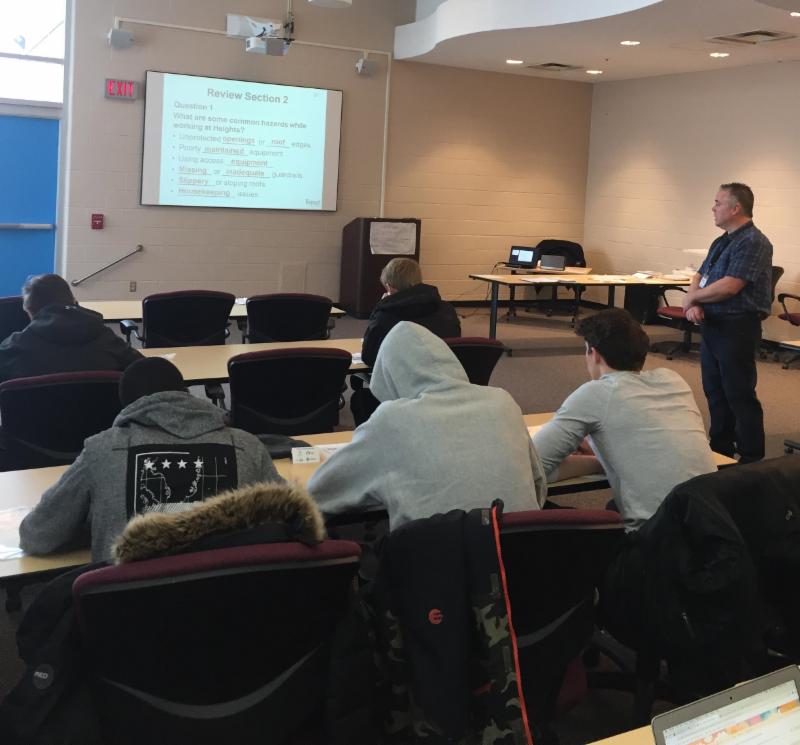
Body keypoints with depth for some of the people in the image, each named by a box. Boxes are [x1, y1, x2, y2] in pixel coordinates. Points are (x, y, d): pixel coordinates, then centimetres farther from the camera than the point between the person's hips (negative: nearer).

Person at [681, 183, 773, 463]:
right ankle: (720, 449, 28)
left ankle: (752, 461, 3)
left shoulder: (753, 243, -15)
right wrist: (694, 305, -8)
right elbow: (700, 276, 14)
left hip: (737, 328, -9)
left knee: (739, 395, -5)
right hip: (713, 324, 9)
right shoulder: (721, 242, 15)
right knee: (715, 391, 16)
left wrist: (692, 297, -9)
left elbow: (729, 286, -24)